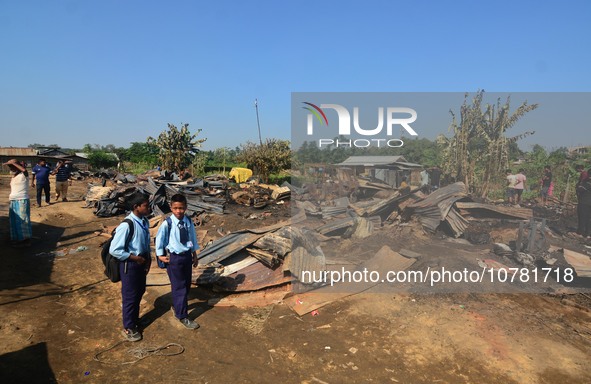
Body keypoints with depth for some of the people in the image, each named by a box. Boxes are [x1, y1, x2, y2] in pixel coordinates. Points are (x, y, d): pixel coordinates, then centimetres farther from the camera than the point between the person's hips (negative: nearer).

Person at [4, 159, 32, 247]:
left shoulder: (23, 175, -11)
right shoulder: (13, 177, 15)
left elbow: (24, 170, -34)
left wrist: (13, 163, -27)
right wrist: (11, 195, 12)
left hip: (22, 201, -9)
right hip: (13, 201, 9)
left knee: (22, 221, -5)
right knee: (14, 221, 14)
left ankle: (26, 240, 3)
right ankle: (18, 238, 26)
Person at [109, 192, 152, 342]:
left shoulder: (144, 221, -2)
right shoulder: (126, 225, -26)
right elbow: (114, 250, -24)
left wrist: (148, 258, 2)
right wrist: (134, 257, -19)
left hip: (142, 262, 8)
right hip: (130, 264, -7)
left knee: (140, 292, 22)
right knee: (130, 296, 9)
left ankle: (135, 319, 45)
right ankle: (128, 328, 29)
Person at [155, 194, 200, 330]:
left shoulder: (189, 222, -5)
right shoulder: (167, 224, -17)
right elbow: (159, 239, -3)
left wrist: (194, 255, 12)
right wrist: (160, 255, -1)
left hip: (187, 255, 5)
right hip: (174, 257, -5)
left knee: (187, 284, 19)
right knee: (179, 287, 3)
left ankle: (177, 305, 44)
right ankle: (182, 316, 17)